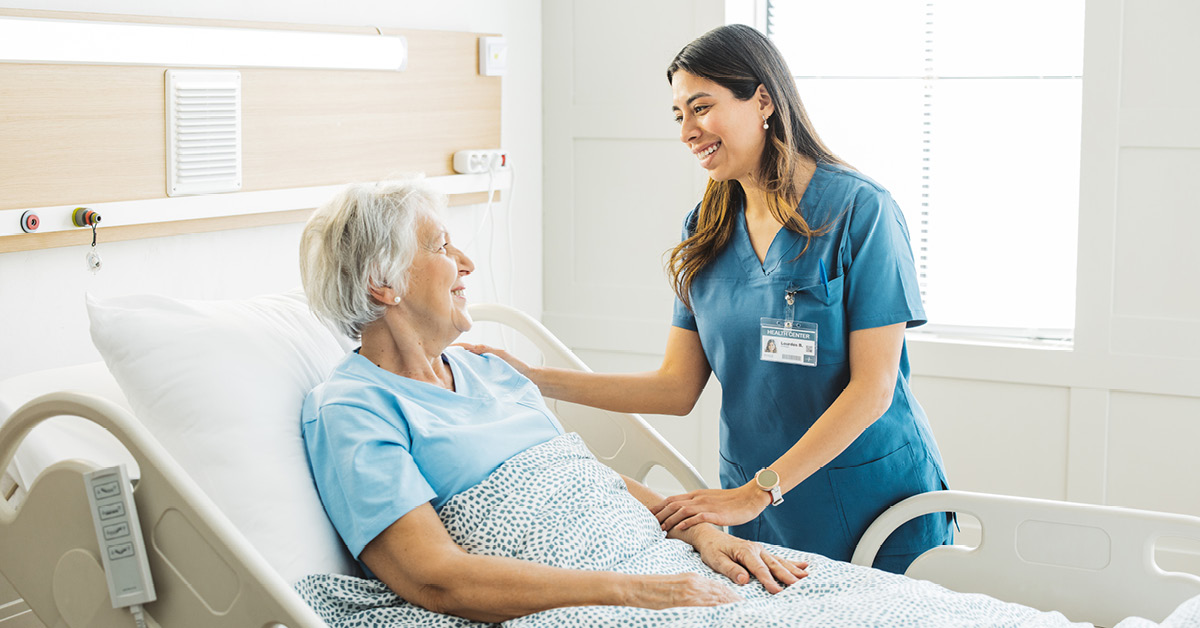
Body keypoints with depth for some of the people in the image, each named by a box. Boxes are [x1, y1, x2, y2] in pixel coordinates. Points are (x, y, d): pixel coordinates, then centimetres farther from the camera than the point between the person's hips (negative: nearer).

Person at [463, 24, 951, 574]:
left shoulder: (859, 210, -12)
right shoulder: (706, 231, 6)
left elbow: (873, 386, -16)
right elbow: (677, 387, 4)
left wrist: (757, 492, -21)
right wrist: (535, 380, -5)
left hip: (876, 503, -4)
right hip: (760, 507, 4)